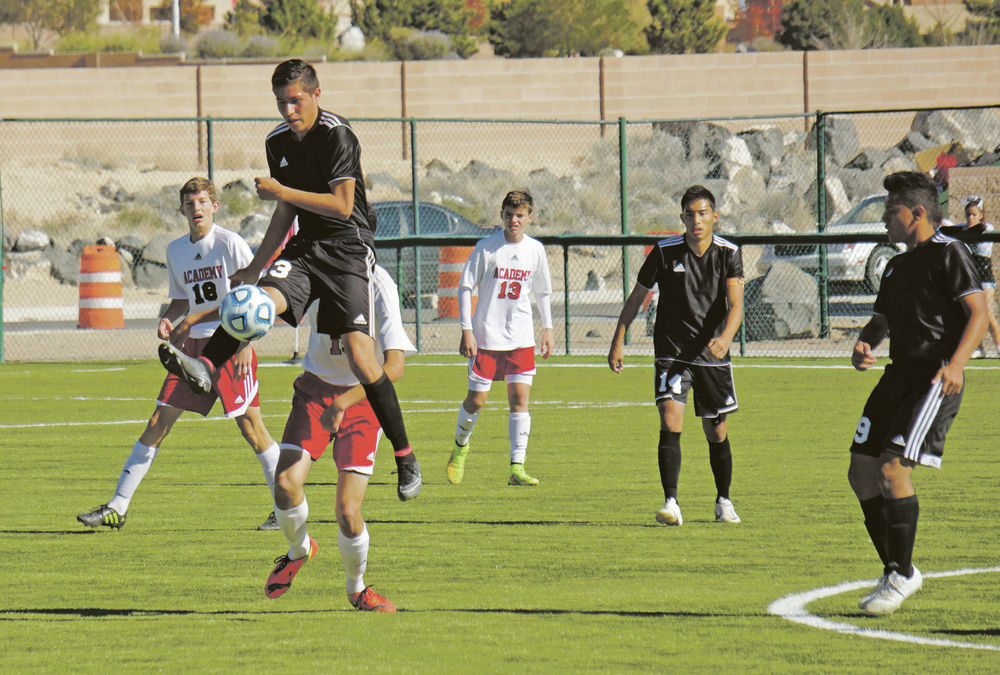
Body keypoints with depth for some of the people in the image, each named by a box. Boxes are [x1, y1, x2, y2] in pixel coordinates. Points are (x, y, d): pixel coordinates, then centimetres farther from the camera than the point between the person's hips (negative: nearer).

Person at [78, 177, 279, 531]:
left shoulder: (230, 243, -8)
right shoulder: (176, 250, 10)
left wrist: (246, 342, -15)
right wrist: (167, 320, 0)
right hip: (192, 344, 6)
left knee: (250, 426, -8)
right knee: (158, 422, 3)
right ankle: (117, 507, 7)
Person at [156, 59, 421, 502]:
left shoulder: (337, 135, -12)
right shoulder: (278, 142, 11)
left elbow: (342, 205, -19)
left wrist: (281, 191, -19)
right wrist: (254, 268, 21)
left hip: (349, 250, -6)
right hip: (305, 248, 6)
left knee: (359, 355, -15)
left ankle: (404, 455, -2)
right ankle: (205, 366, -50)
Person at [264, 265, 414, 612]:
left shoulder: (378, 284, -22)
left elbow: (394, 365, -27)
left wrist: (344, 401, -37)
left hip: (361, 399, -3)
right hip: (316, 388, 3)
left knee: (348, 513, -11)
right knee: (286, 485, -18)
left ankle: (357, 588, 20)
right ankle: (299, 550, 17)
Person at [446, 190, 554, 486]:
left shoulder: (535, 250, 4)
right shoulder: (486, 248, -7)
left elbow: (542, 292, 18)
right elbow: (465, 288, -5)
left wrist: (547, 329, 14)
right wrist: (467, 331, -10)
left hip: (521, 339, 3)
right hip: (486, 337, -3)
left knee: (520, 399, -6)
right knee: (476, 400, 1)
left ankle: (517, 468, -6)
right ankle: (460, 445, 31)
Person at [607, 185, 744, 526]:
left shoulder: (728, 253, -5)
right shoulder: (665, 252, -7)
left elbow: (735, 304, -16)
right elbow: (637, 297, 4)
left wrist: (725, 338, -35)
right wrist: (618, 341, 0)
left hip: (713, 355, 1)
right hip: (672, 353, -1)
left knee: (716, 431, 9)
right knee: (670, 422, -19)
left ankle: (724, 501, 30)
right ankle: (671, 503, -19)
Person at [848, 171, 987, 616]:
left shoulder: (948, 253, -5)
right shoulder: (898, 266, 21)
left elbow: (979, 312, -13)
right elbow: (881, 319, 27)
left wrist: (956, 363, -26)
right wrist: (864, 344, 2)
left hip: (936, 380, -9)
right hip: (899, 375, 9)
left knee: (894, 467, -19)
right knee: (862, 471, 5)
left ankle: (902, 575, -11)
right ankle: (895, 570, 16)